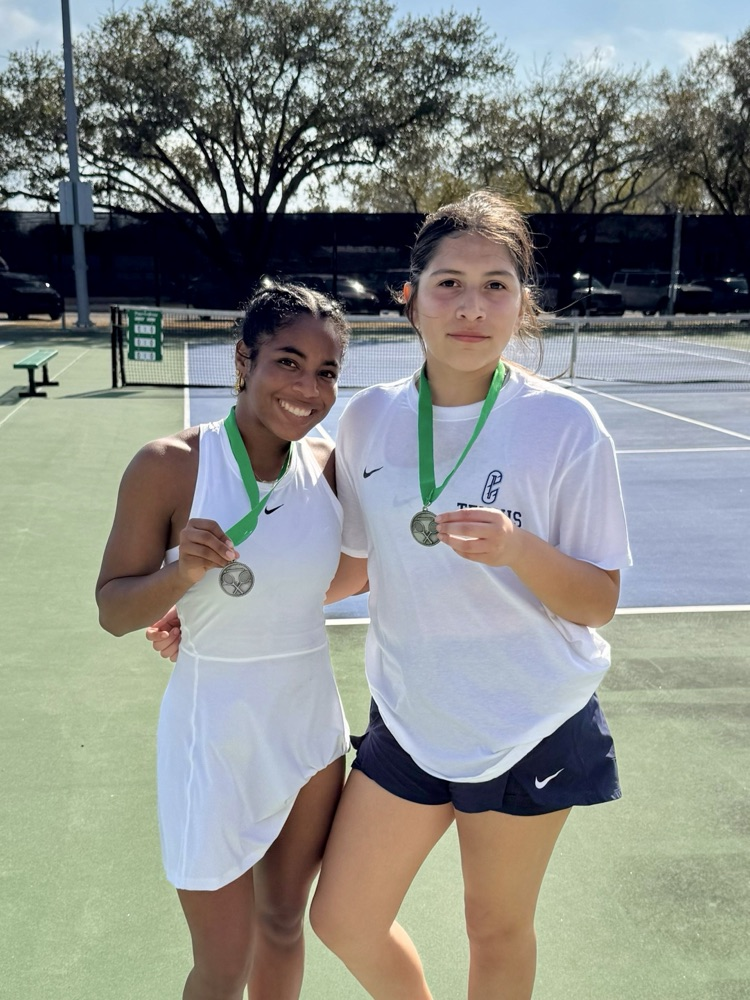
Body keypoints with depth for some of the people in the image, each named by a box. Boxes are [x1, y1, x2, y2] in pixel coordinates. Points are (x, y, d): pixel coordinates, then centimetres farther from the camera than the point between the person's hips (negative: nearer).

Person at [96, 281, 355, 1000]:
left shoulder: (330, 465, -3)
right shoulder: (167, 466, -16)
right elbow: (112, 610, -10)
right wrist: (180, 574, -27)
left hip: (311, 726, 4)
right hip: (214, 740, -4)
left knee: (283, 926, 22)